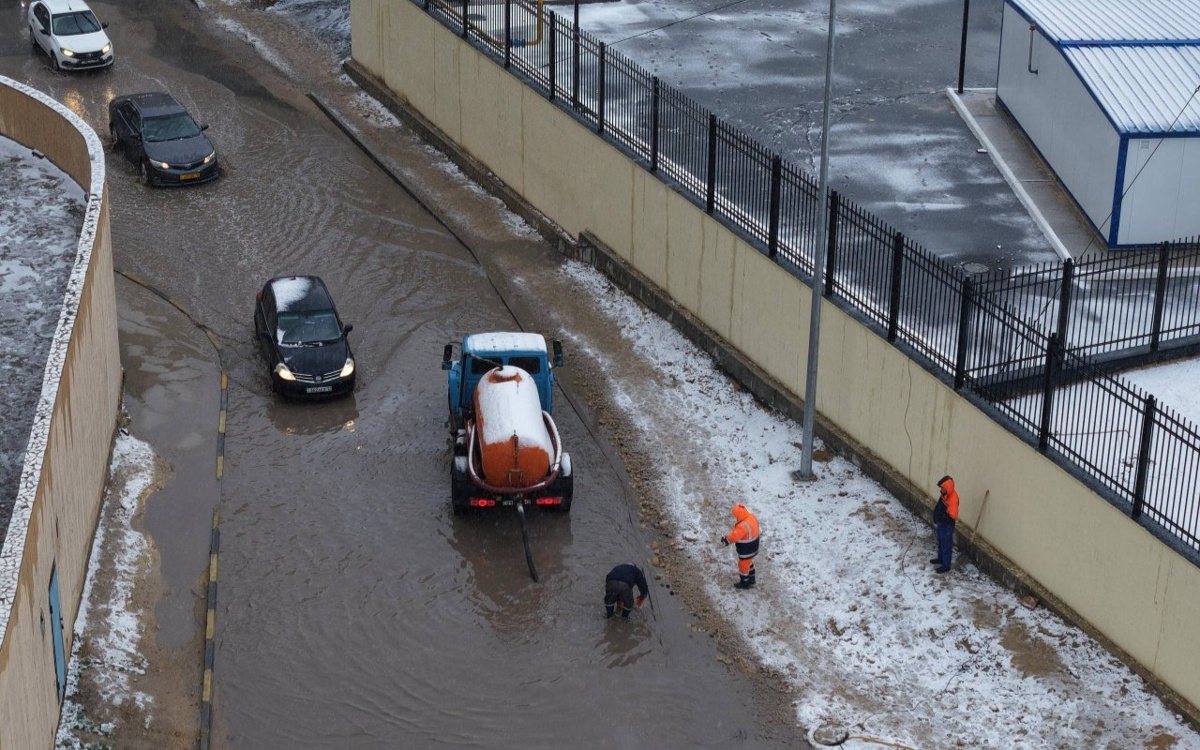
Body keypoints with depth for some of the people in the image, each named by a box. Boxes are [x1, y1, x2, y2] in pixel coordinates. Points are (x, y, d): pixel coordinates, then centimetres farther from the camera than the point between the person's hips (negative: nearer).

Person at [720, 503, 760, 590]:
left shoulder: (743, 526, -37)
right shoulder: (752, 517, -10)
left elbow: (734, 536, -28)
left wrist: (726, 539, -10)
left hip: (746, 550, -9)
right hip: (753, 546, 9)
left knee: (743, 565, 13)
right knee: (749, 562, 30)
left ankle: (744, 583, 31)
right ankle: (751, 578, 47)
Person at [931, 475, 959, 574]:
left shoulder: (953, 499, -29)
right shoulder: (945, 495, -2)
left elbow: (953, 516, -28)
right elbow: (938, 508, 11)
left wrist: (942, 520, -24)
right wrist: (936, 519, 8)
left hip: (947, 526, -9)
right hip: (941, 523, 9)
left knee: (946, 545, 4)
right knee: (940, 542, 25)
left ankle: (946, 565, 15)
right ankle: (940, 558, 43)